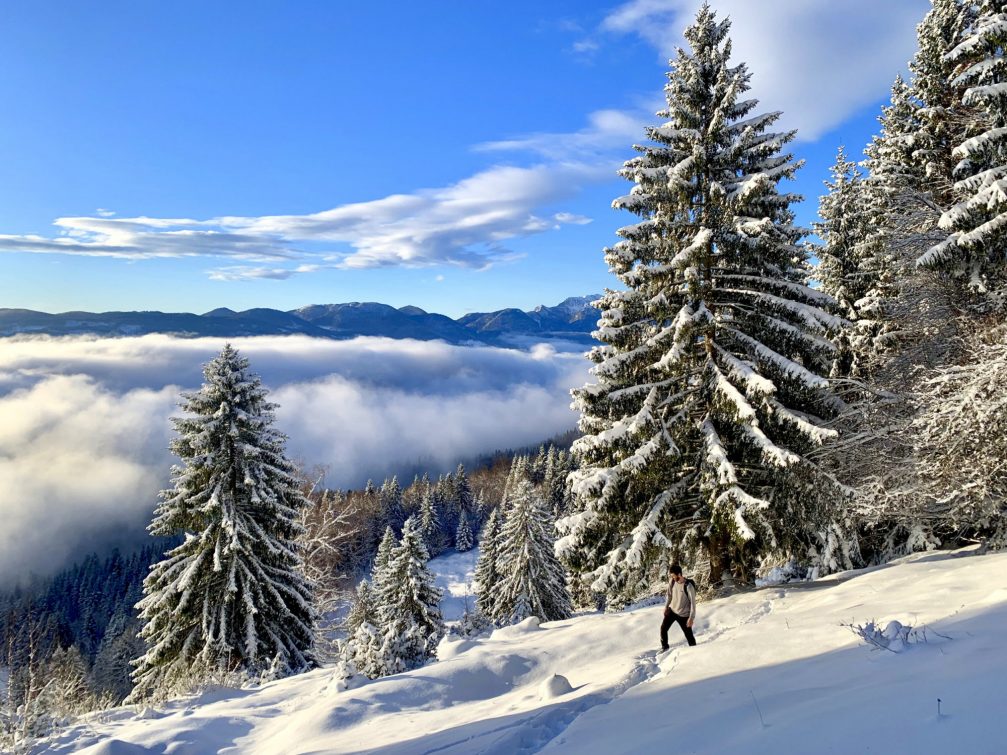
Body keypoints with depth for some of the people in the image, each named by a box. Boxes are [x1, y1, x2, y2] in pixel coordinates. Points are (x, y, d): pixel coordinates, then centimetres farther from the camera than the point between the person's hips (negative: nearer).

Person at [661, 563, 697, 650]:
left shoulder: (688, 586, -26)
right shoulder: (672, 581, -10)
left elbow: (693, 602, -20)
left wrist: (691, 618, -20)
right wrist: (666, 606, 11)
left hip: (683, 615, -5)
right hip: (672, 610, 5)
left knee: (689, 635, 2)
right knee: (663, 628, 3)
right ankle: (664, 647, 24)